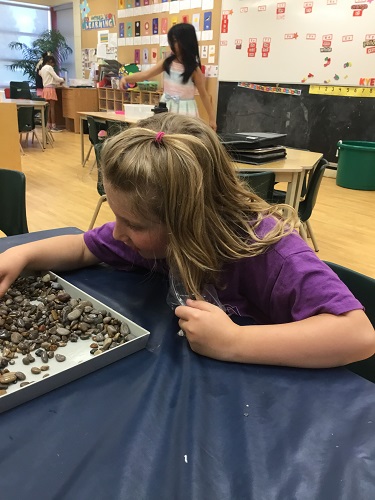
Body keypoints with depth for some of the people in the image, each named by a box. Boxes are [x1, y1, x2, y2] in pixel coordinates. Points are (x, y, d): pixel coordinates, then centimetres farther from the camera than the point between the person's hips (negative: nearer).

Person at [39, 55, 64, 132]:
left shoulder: (42, 69, 18)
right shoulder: (49, 67, -8)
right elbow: (56, 78, -10)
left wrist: (58, 83, 18)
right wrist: (62, 80, 9)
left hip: (45, 89, 9)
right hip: (50, 89, -9)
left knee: (49, 108, 10)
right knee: (52, 108, -9)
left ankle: (49, 125, 9)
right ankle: (53, 126, -11)